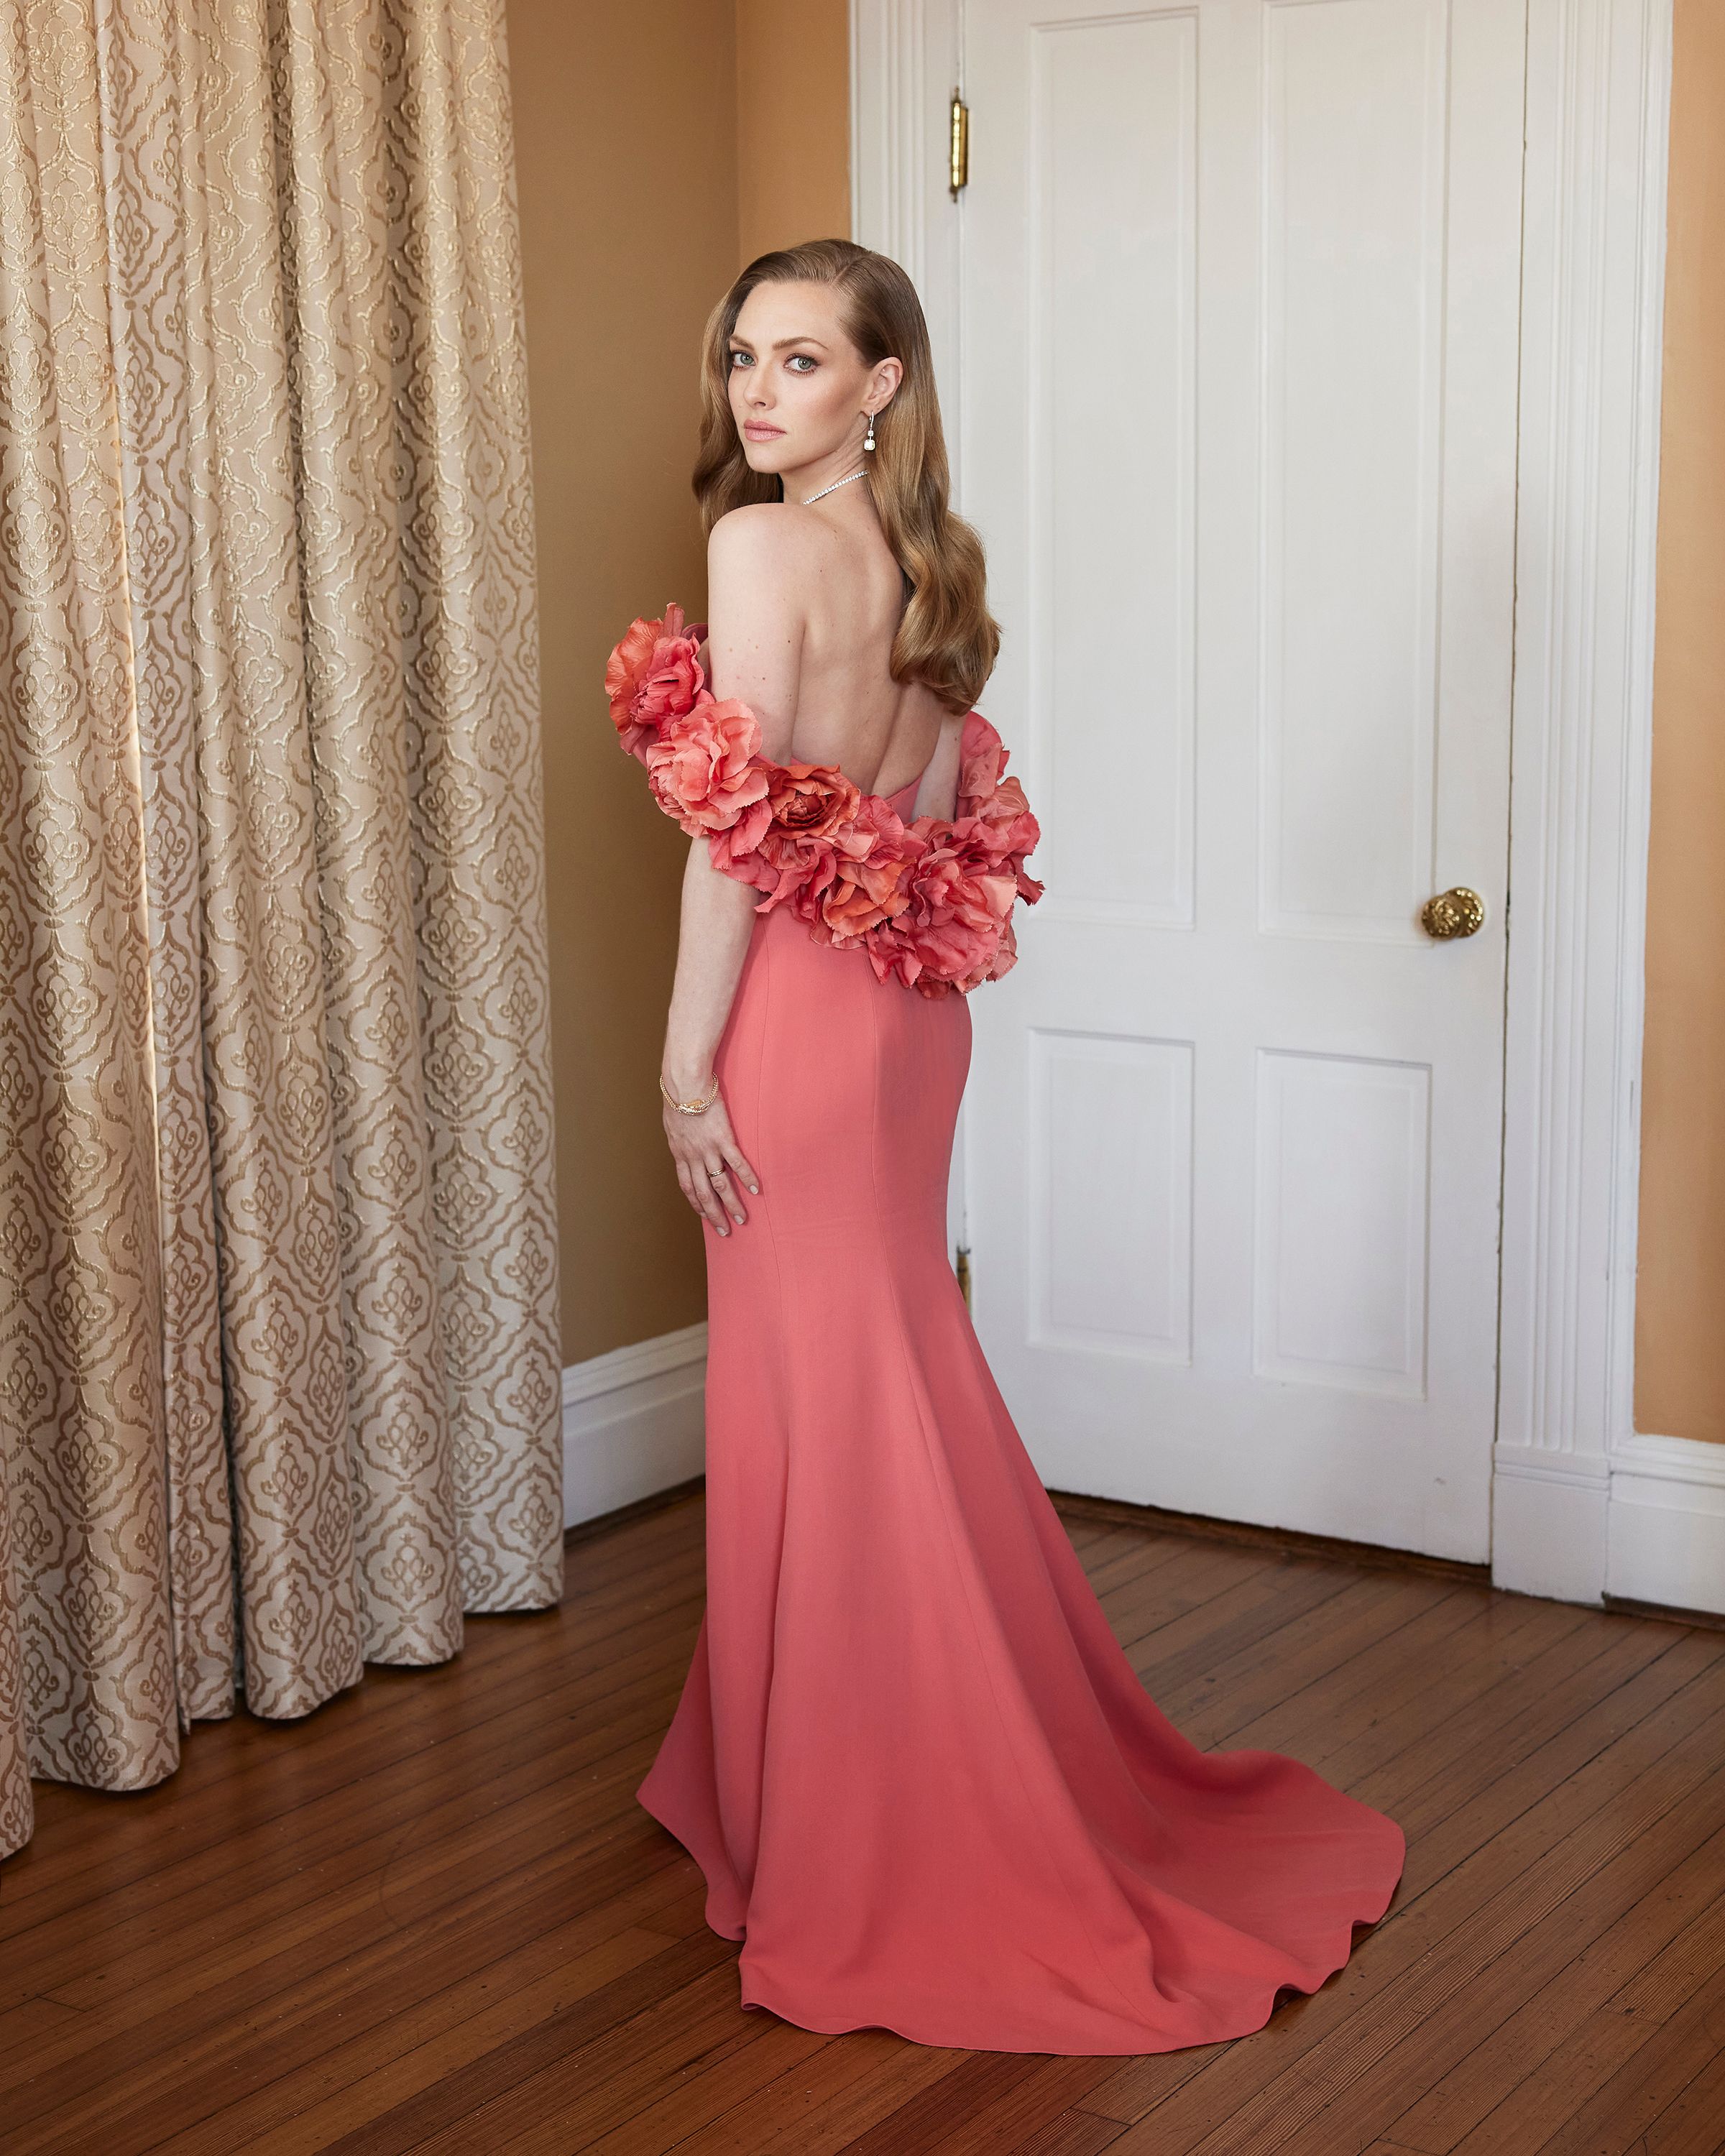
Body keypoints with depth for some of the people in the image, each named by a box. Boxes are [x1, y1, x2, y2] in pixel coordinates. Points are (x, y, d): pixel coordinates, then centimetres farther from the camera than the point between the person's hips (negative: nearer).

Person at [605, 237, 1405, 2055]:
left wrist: (686, 1060, -13)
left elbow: (738, 831, -18)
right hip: (909, 1008, 8)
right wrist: (907, 973, 19)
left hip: (798, 1007, -8)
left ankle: (854, 1850, 12)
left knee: (821, 1401, 0)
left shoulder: (762, 545, -15)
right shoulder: (929, 553, 9)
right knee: (901, 1375, 18)